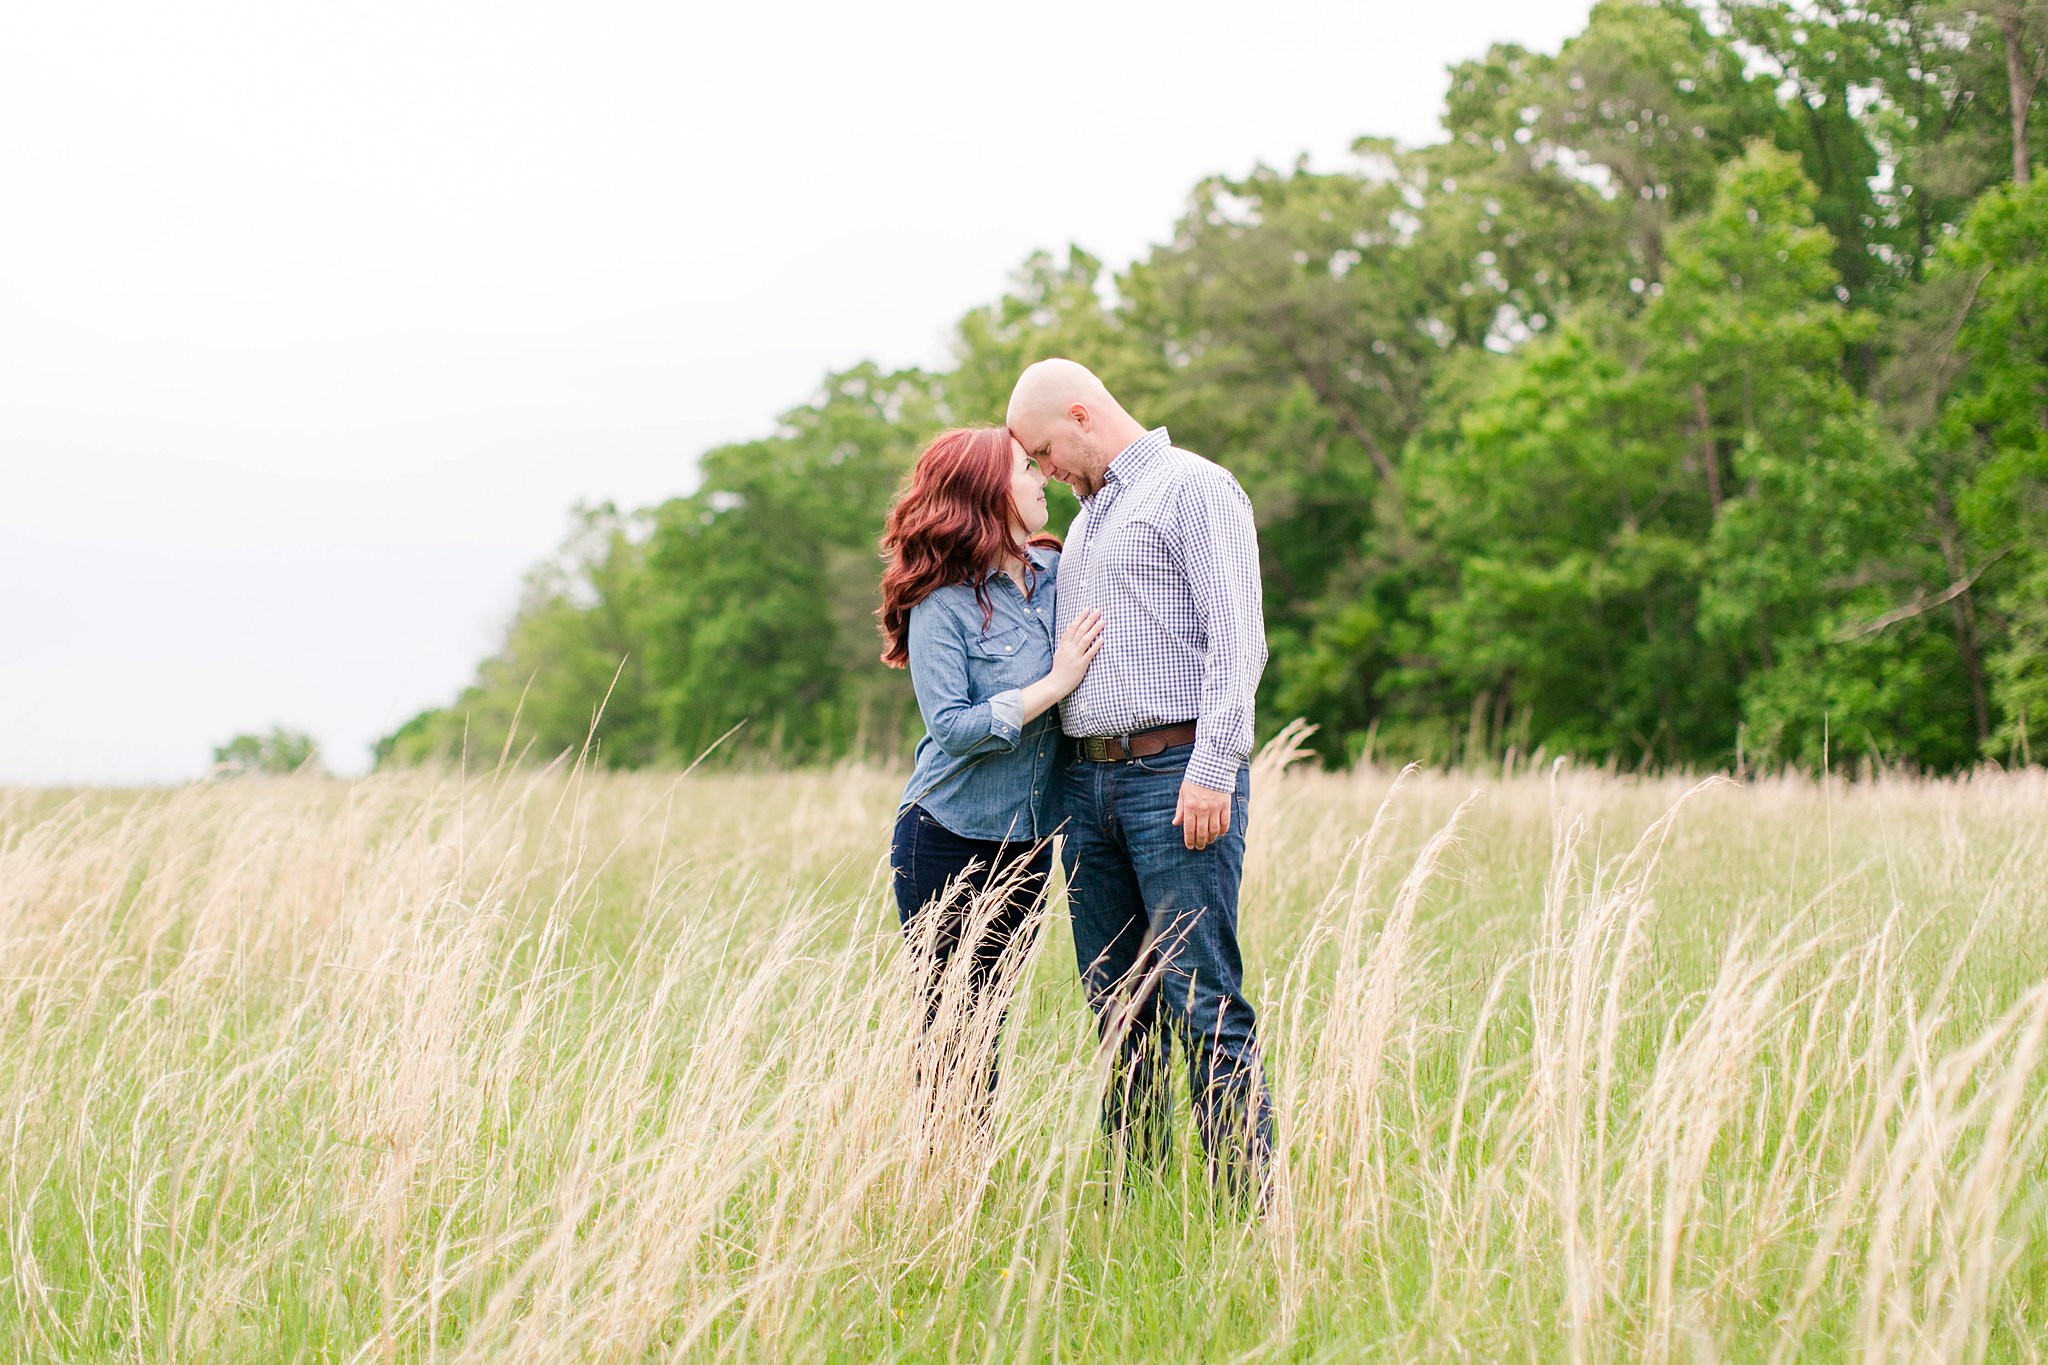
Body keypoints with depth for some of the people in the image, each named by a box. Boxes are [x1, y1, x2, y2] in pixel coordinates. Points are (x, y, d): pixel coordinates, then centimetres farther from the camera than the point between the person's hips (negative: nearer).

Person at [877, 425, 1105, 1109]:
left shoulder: (1054, 573, 3)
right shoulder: (943, 604, -14)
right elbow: (952, 727, -21)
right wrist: (1056, 683, -20)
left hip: (1029, 843, 6)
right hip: (949, 845, -5)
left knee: (988, 1026, 11)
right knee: (953, 1034, 1)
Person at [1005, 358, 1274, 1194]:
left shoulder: (1195, 488, -3)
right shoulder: (1087, 519, 24)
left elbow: (1236, 636, -12)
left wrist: (1211, 770, -20)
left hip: (1176, 773, -8)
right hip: (1090, 780, 8)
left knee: (1201, 999, -12)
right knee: (1119, 1003, 7)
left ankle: (1248, 1198, -10)